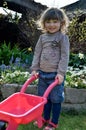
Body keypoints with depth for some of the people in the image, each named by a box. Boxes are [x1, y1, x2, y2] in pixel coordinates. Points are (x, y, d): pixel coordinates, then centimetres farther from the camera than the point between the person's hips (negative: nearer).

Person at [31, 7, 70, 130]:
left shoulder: (63, 37, -6)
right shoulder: (42, 37, 8)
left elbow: (65, 56, -10)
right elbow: (37, 53, 9)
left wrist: (61, 72, -17)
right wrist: (34, 69, 2)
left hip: (56, 74, -5)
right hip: (43, 73, 5)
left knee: (56, 99, 6)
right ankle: (46, 118, 36)